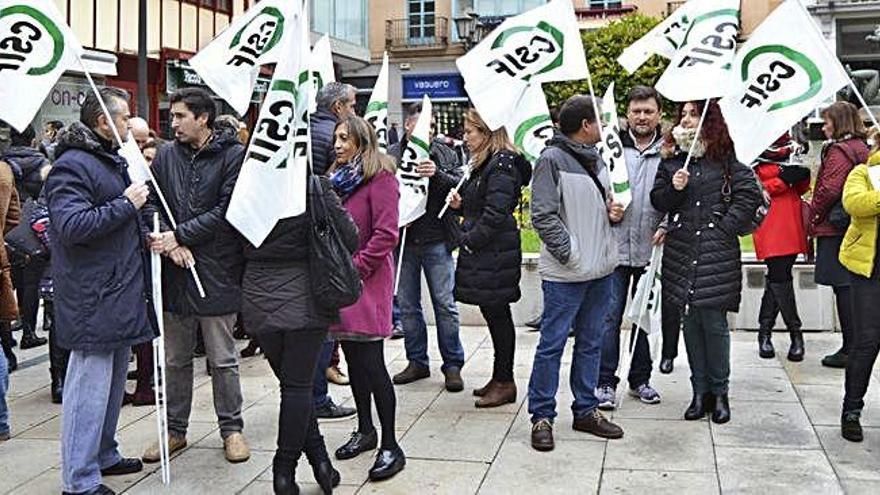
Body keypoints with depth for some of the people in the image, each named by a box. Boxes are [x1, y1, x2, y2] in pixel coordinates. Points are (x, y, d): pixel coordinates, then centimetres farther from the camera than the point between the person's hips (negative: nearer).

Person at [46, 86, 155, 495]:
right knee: (90, 386, -5)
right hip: (93, 299, -10)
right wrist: (126, 205, -18)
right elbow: (72, 227, -26)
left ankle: (103, 455, 33)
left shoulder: (111, 161, 19)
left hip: (119, 291, 10)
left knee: (113, 380, 18)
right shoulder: (72, 166, -14)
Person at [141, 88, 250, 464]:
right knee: (175, 359, 14)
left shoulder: (233, 154, -6)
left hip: (216, 268, -4)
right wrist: (168, 244, -12)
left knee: (222, 359, 6)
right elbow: (151, 204, 5)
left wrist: (179, 235, -15)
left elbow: (226, 212, -13)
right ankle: (175, 430, 27)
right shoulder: (166, 155, 7)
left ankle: (231, 428, 22)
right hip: (175, 270, 4)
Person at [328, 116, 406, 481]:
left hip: (367, 282, -8)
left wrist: (355, 268, -16)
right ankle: (365, 430, 28)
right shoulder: (338, 177, 17)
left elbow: (386, 234, -17)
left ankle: (390, 447, 0)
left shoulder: (380, 178, -9)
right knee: (353, 359, 14)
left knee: (371, 362, -8)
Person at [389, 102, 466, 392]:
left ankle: (452, 365, 11)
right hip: (402, 240, 2)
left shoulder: (445, 155, 5)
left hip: (436, 240, -1)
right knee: (407, 306, 10)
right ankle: (417, 362, 23)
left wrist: (438, 174, -22)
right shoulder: (391, 156, 5)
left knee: (445, 304, 1)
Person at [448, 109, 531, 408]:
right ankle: (500, 379, 23)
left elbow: (495, 214, -21)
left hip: (494, 254, -10)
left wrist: (468, 240, -14)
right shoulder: (484, 163, 17)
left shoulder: (502, 165, -15)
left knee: (498, 315, -2)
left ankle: (505, 383, 8)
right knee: (494, 314, 14)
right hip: (481, 253, 10)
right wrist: (460, 204, 5)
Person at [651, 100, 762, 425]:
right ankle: (700, 391, 19)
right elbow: (658, 202, 10)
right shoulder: (672, 158, 10)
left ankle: (719, 393, 14)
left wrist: (726, 228, -8)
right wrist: (673, 188, -10)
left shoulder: (726, 158, 0)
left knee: (714, 322, -1)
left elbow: (749, 195, -3)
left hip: (717, 253, -4)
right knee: (690, 323, 9)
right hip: (681, 253, 4)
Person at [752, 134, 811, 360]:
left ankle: (764, 333, 16)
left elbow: (801, 189, 22)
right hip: (770, 229, -6)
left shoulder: (789, 150, 20)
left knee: (776, 278, 8)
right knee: (780, 277, -9)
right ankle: (795, 333, -1)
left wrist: (802, 175, 0)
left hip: (792, 228, 6)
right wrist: (782, 180, -18)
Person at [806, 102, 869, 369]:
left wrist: (811, 218, -5)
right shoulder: (861, 148, 15)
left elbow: (829, 190, -18)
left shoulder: (839, 151, -12)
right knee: (850, 285, 12)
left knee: (843, 288, -5)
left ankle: (850, 349, -1)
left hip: (836, 228, -9)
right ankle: (855, 347, 17)